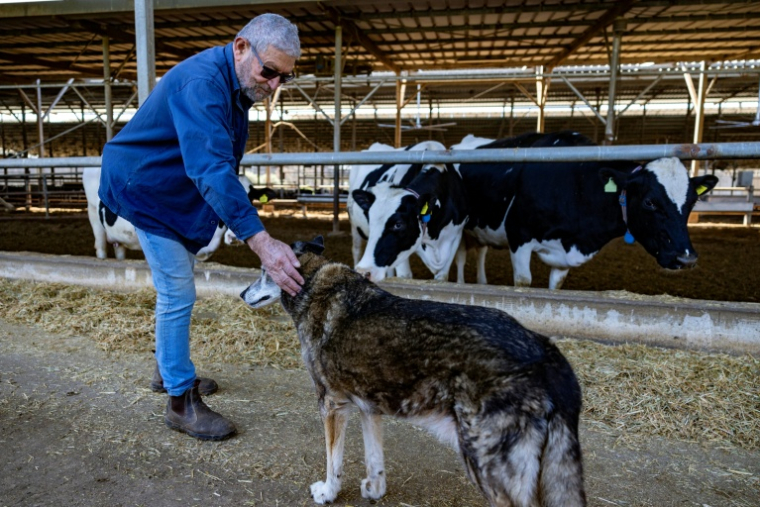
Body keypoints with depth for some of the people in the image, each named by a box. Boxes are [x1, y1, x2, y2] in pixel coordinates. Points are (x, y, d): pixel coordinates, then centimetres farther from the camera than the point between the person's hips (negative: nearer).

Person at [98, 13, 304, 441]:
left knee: (176, 288, 17)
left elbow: (219, 162, 9)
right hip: (146, 187, -9)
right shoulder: (203, 82, -31)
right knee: (177, 294, -9)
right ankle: (182, 402, 4)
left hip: (175, 192, 9)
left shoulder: (236, 82, -1)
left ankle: (169, 370, 34)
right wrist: (261, 240, -52)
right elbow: (211, 168, -44)